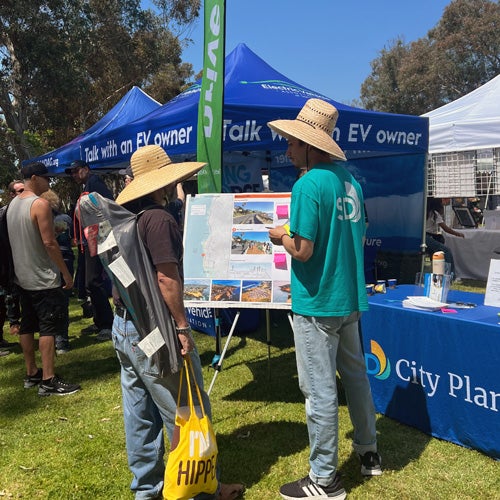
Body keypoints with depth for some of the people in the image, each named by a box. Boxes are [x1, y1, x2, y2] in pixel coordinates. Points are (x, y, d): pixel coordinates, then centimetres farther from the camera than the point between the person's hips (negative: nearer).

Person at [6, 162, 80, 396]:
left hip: (23, 276, 9)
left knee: (27, 326, 14)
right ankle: (48, 381, -2)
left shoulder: (13, 203, 11)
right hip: (43, 277, -9)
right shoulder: (40, 204, -17)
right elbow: (49, 242, -21)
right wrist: (66, 272, -15)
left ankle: (31, 374, 24)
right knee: (48, 328, -5)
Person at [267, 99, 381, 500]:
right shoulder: (349, 179, 6)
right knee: (356, 375, 21)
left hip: (317, 304, -9)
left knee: (319, 390, 2)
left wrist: (281, 237, -3)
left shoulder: (308, 185, -20)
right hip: (350, 298, 9)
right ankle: (368, 452, 38)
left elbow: (303, 251, -23)